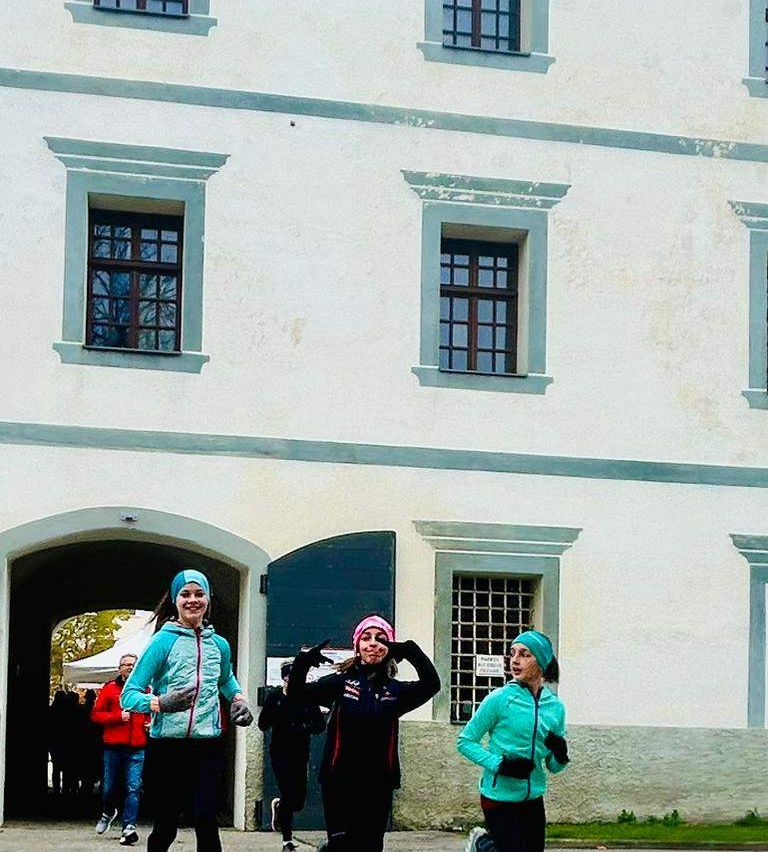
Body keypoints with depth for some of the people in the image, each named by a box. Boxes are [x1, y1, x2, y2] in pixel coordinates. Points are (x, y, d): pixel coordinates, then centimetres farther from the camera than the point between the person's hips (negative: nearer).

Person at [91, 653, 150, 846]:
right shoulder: (109, 689, 4)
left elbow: (150, 714, 26)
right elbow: (96, 714, -1)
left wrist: (151, 724, 4)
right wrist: (118, 717, -13)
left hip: (137, 748, 1)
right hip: (114, 746, -1)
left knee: (133, 788, -10)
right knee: (109, 787, 9)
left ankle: (129, 827, -13)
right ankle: (108, 812, 39)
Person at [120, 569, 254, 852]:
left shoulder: (219, 645, 9)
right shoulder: (164, 641, -5)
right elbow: (128, 695, -9)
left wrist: (239, 699, 12)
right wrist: (161, 703, -27)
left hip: (208, 745, 2)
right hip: (167, 746, -2)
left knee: (205, 818, -16)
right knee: (165, 827, 5)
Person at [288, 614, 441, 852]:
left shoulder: (395, 689, 6)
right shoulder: (341, 682, 3)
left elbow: (431, 684, -11)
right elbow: (296, 694, -6)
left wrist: (411, 651, -24)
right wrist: (303, 661, -24)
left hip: (378, 785, 2)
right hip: (340, 784, -2)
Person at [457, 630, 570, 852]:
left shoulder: (555, 707, 1)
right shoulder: (499, 699, -13)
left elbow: (553, 766, 9)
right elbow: (465, 742, -7)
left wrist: (560, 755, -13)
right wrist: (500, 765, -19)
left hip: (533, 798, 5)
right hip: (499, 797, -5)